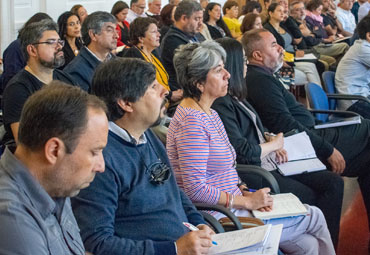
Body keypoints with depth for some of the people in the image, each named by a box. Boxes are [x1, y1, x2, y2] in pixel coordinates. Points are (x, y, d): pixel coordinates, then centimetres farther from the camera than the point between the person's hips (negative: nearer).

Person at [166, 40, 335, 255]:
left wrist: (244, 193, 0)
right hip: (216, 218, -9)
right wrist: (247, 202, -17)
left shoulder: (209, 114, 11)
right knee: (314, 217, 1)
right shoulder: (191, 122, -21)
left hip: (230, 205, 9)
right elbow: (196, 189, -25)